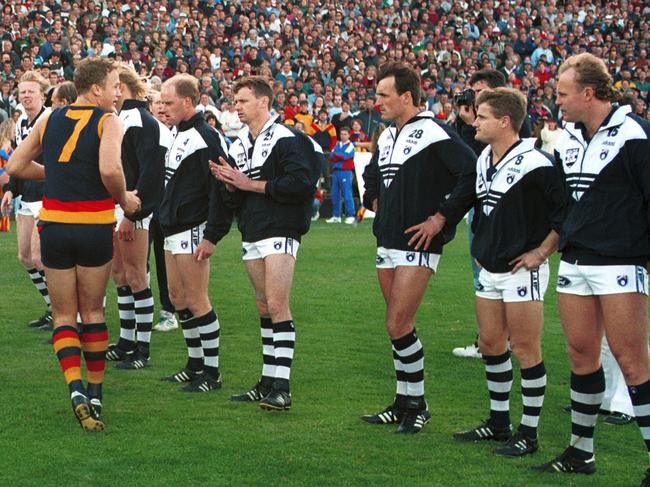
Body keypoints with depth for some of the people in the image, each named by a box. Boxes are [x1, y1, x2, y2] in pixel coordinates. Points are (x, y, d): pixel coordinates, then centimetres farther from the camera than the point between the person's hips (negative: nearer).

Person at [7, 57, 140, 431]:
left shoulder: (51, 119, 8)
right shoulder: (108, 121, -8)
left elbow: (16, 165, 12)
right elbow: (110, 169, -25)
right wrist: (124, 199, -7)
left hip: (53, 225, 3)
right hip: (95, 226, -3)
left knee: (64, 314, 10)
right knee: (92, 311, 14)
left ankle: (76, 388, -11)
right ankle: (96, 393, 21)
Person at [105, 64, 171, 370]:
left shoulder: (143, 123, -14)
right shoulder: (119, 120, 16)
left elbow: (150, 173, -20)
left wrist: (131, 213, -21)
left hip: (134, 211, -10)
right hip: (114, 209, 10)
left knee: (135, 277, -5)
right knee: (119, 274, 14)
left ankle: (143, 350, 1)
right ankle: (126, 342, 23)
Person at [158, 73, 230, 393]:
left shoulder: (206, 138, -16)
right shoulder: (179, 135, 15)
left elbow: (219, 191, -20)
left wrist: (211, 237, -22)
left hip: (192, 231, -10)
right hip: (172, 231, 10)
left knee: (196, 300, -7)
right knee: (177, 296, 14)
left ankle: (212, 373, -1)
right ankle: (195, 364, 23)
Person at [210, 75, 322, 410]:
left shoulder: (286, 139, -9)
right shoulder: (238, 146, 17)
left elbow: (299, 183, -20)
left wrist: (251, 184, -14)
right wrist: (229, 184, -5)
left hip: (280, 232, -8)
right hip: (251, 234, 8)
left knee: (277, 306, -14)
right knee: (264, 308, 11)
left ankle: (281, 387, -16)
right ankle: (268, 382, 17)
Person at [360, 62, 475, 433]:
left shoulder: (434, 133, -13)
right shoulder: (387, 137, 15)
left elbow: (472, 174, -22)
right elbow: (371, 176, 36)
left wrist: (441, 217, -19)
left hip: (417, 245, -9)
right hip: (387, 243, 9)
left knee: (398, 325, -11)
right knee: (399, 326, 12)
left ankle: (416, 405, 2)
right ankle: (404, 404, 20)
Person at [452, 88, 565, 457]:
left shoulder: (534, 164, -18)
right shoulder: (483, 161, 10)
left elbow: (568, 212, -18)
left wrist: (541, 252, -16)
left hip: (522, 270, -9)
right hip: (490, 270, 9)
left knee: (526, 350, -3)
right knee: (490, 344, 15)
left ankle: (529, 434, 5)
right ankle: (499, 423, 28)